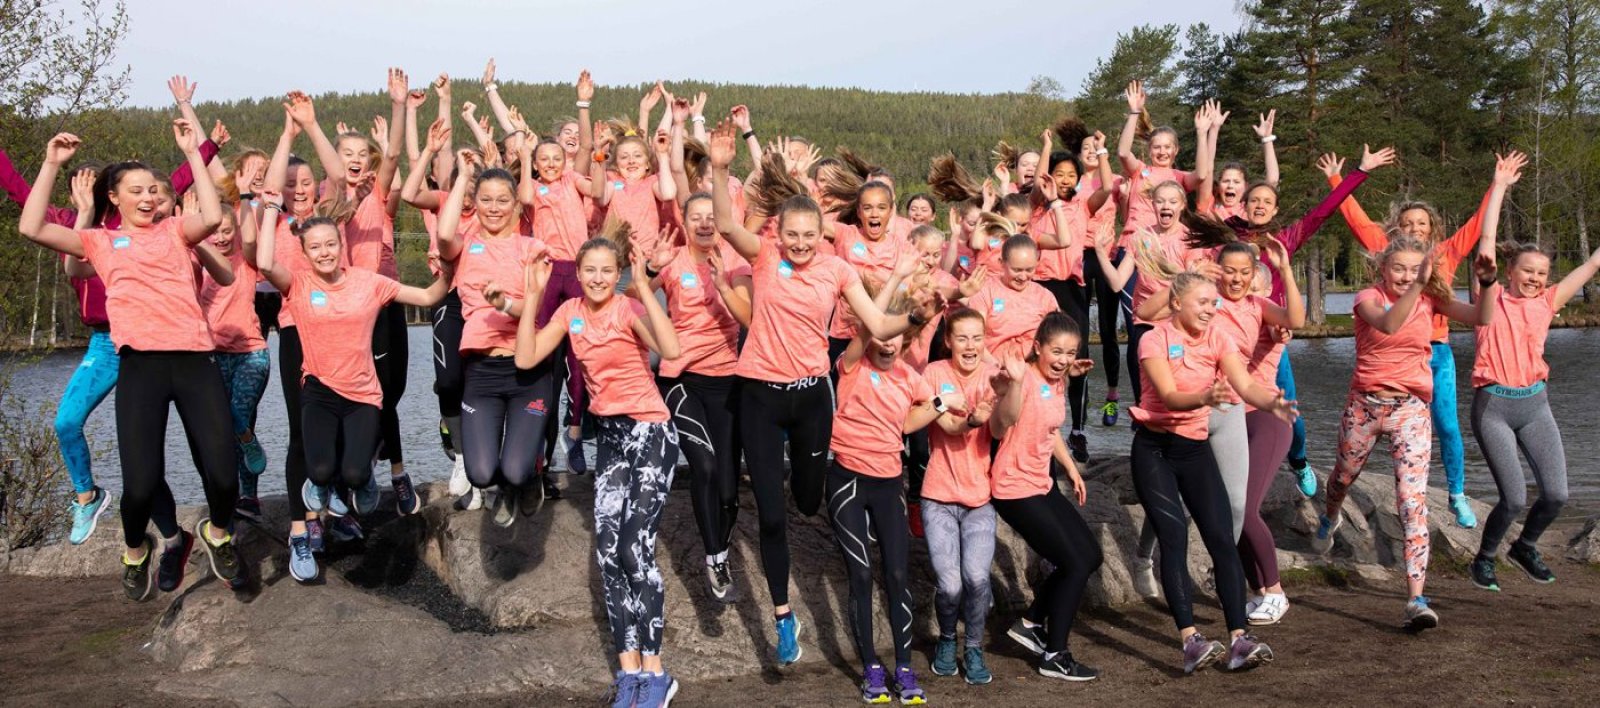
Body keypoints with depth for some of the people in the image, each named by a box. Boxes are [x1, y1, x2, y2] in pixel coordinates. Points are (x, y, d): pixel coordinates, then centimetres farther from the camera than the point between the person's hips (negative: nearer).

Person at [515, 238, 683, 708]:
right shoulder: (570, 312, 4)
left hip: (651, 433, -6)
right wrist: (533, 297, -6)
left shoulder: (630, 309, -15)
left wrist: (644, 288, -34)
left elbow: (672, 350, -34)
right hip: (610, 436, 6)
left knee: (635, 550, -11)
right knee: (608, 553, 2)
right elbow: (526, 359, -2)